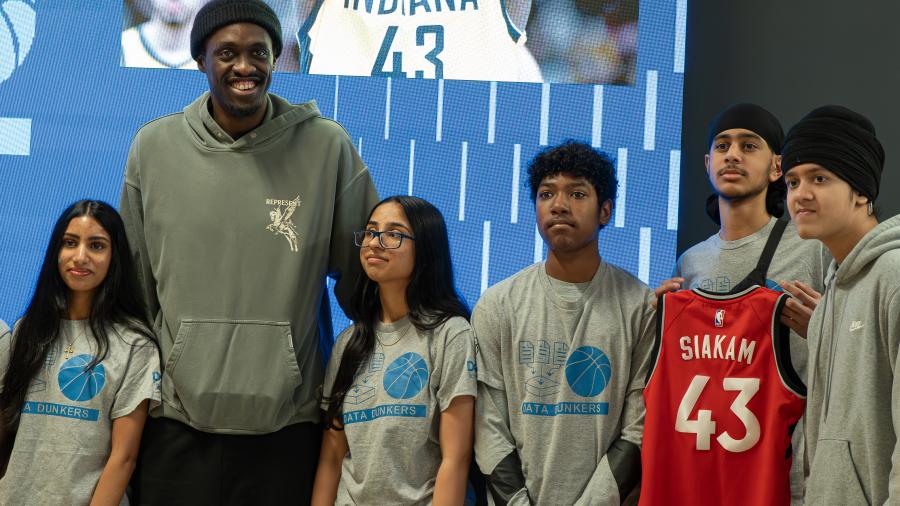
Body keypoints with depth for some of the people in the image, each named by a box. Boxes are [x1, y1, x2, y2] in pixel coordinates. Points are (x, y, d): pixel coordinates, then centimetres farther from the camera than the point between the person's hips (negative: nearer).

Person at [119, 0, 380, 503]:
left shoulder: (327, 146, -1)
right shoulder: (154, 147, 4)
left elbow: (363, 271, 7)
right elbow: (134, 282, 12)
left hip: (287, 422, -1)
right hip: (177, 421, 1)